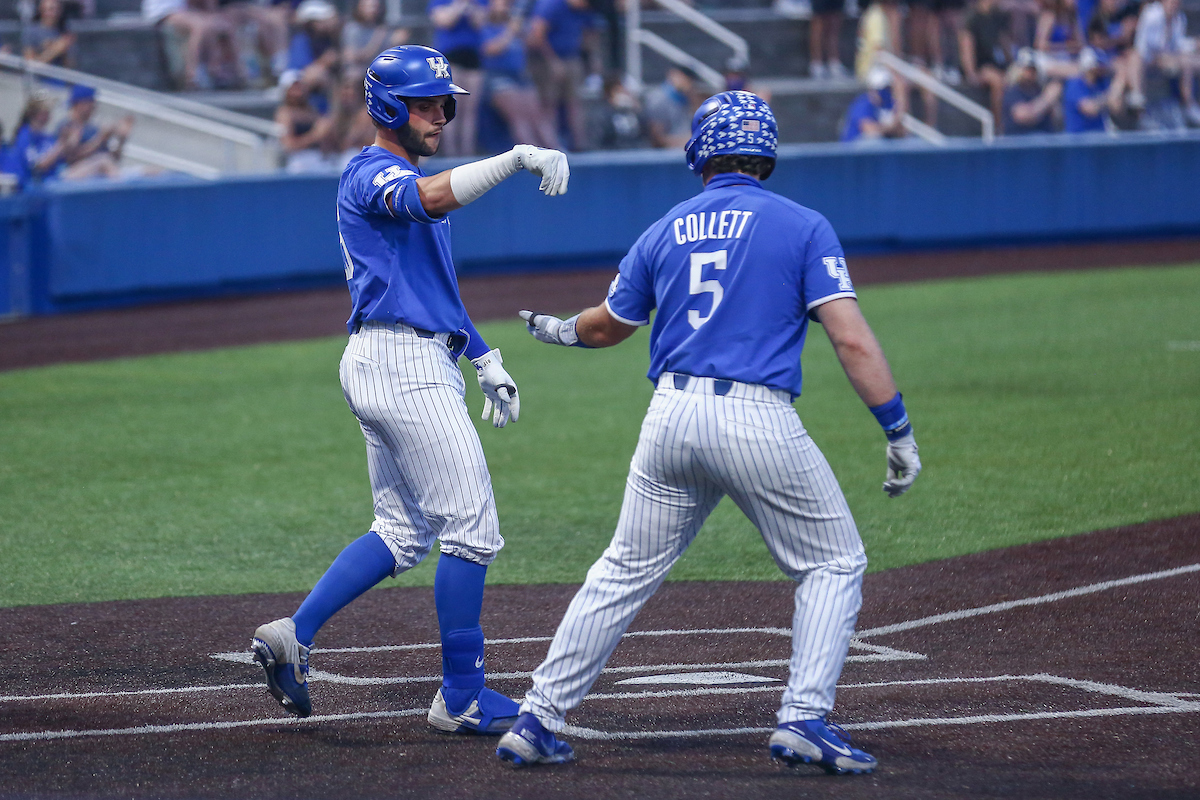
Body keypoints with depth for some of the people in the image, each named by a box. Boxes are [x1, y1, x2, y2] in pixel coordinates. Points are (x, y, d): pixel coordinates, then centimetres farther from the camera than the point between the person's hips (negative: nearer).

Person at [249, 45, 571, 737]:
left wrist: (486, 359, 20)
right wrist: (518, 157, -41)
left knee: (405, 534, 15)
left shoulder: (409, 180, 23)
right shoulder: (370, 173, -9)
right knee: (472, 528, -8)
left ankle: (294, 635, 11)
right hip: (402, 362, -11)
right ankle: (461, 697, -3)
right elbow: (431, 198, -32)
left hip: (414, 362, 11)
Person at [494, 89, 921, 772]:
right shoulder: (803, 227, 1)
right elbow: (852, 339, -8)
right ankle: (805, 718, -4)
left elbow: (607, 327, 26)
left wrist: (560, 331, 48)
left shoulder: (665, 233, 13)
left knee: (626, 572, 16)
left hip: (671, 419, 4)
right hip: (759, 423, -4)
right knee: (834, 565, 11)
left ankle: (538, 722, 15)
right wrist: (899, 431, -5)